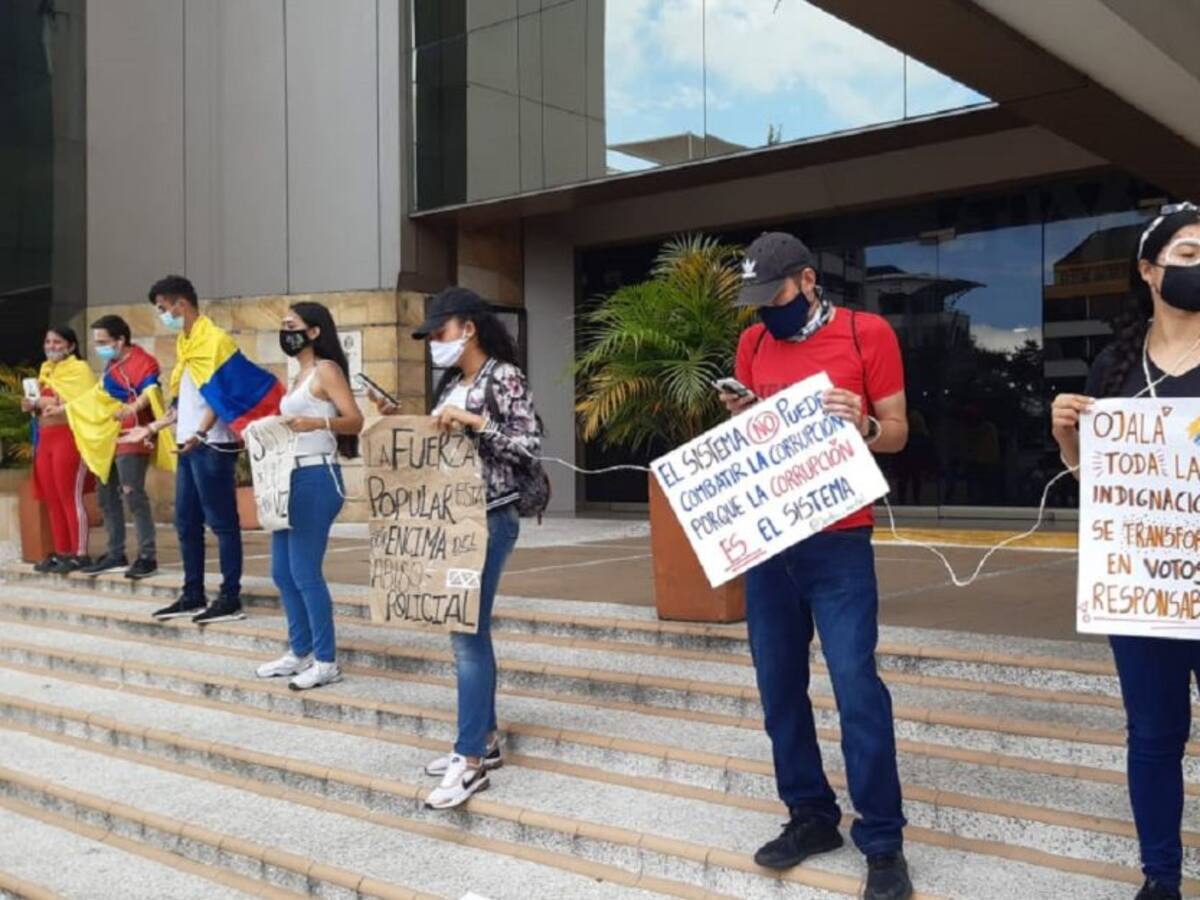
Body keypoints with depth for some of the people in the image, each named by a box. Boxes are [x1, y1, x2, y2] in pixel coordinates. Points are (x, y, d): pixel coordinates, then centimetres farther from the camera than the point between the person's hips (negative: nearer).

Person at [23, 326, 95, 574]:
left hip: (69, 437, -8)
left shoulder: (79, 369, -6)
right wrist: (33, 405, 5)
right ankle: (61, 552, 14)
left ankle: (80, 554, -3)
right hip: (46, 438, 8)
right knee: (52, 499, 8)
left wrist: (61, 408, -24)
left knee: (70, 497, -7)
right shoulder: (46, 370, 18)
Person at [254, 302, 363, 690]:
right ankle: (299, 653, 22)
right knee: (282, 572, 11)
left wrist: (316, 423, -31)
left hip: (317, 479, -9)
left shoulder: (326, 370, -7)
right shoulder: (300, 375, 19)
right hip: (292, 478, 9)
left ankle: (326, 662, 0)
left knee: (305, 573, -8)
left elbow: (355, 420, -17)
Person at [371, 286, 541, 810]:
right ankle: (484, 739, 21)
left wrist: (475, 420, -22)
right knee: (465, 630, 11)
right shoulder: (451, 383, 15)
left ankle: (472, 760, -5)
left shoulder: (504, 376, -9)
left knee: (469, 633, -9)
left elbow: (530, 444, -16)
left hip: (489, 520, -8)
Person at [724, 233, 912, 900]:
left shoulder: (868, 333, -2)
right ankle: (810, 816, 23)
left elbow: (897, 433, 0)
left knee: (857, 688, -6)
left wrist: (863, 426, -21)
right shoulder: (754, 343, 10)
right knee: (780, 686, 8)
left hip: (838, 541, -5)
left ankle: (883, 842, 7)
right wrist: (738, 417, -5)